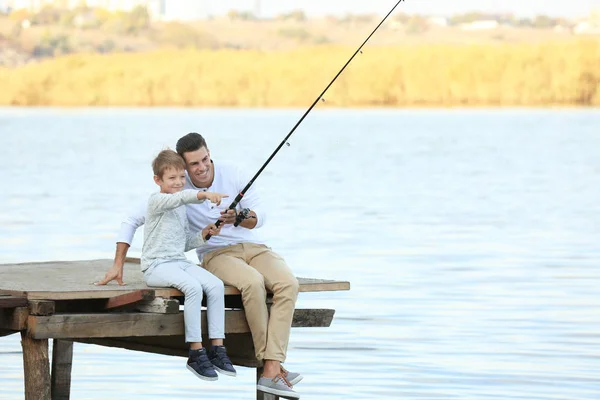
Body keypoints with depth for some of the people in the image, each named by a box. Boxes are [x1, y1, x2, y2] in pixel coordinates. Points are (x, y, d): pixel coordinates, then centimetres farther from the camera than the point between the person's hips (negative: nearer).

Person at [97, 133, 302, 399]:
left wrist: (239, 217, -25)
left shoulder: (231, 174, -3)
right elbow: (132, 220, -1)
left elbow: (260, 216, -3)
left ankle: (271, 370, -34)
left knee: (288, 284, -29)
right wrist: (118, 265, -8)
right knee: (253, 283, -37)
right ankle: (274, 364, -28)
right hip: (216, 255, -3)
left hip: (253, 247, 3)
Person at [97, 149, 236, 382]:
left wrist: (202, 236, 6)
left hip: (180, 262, 8)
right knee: (193, 286, -33)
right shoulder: (157, 201, -5)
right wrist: (204, 194, -43)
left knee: (216, 285, -19)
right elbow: (180, 197, -27)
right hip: (157, 266, -8)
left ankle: (217, 348, -18)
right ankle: (196, 353, -27)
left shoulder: (181, 209, 21)